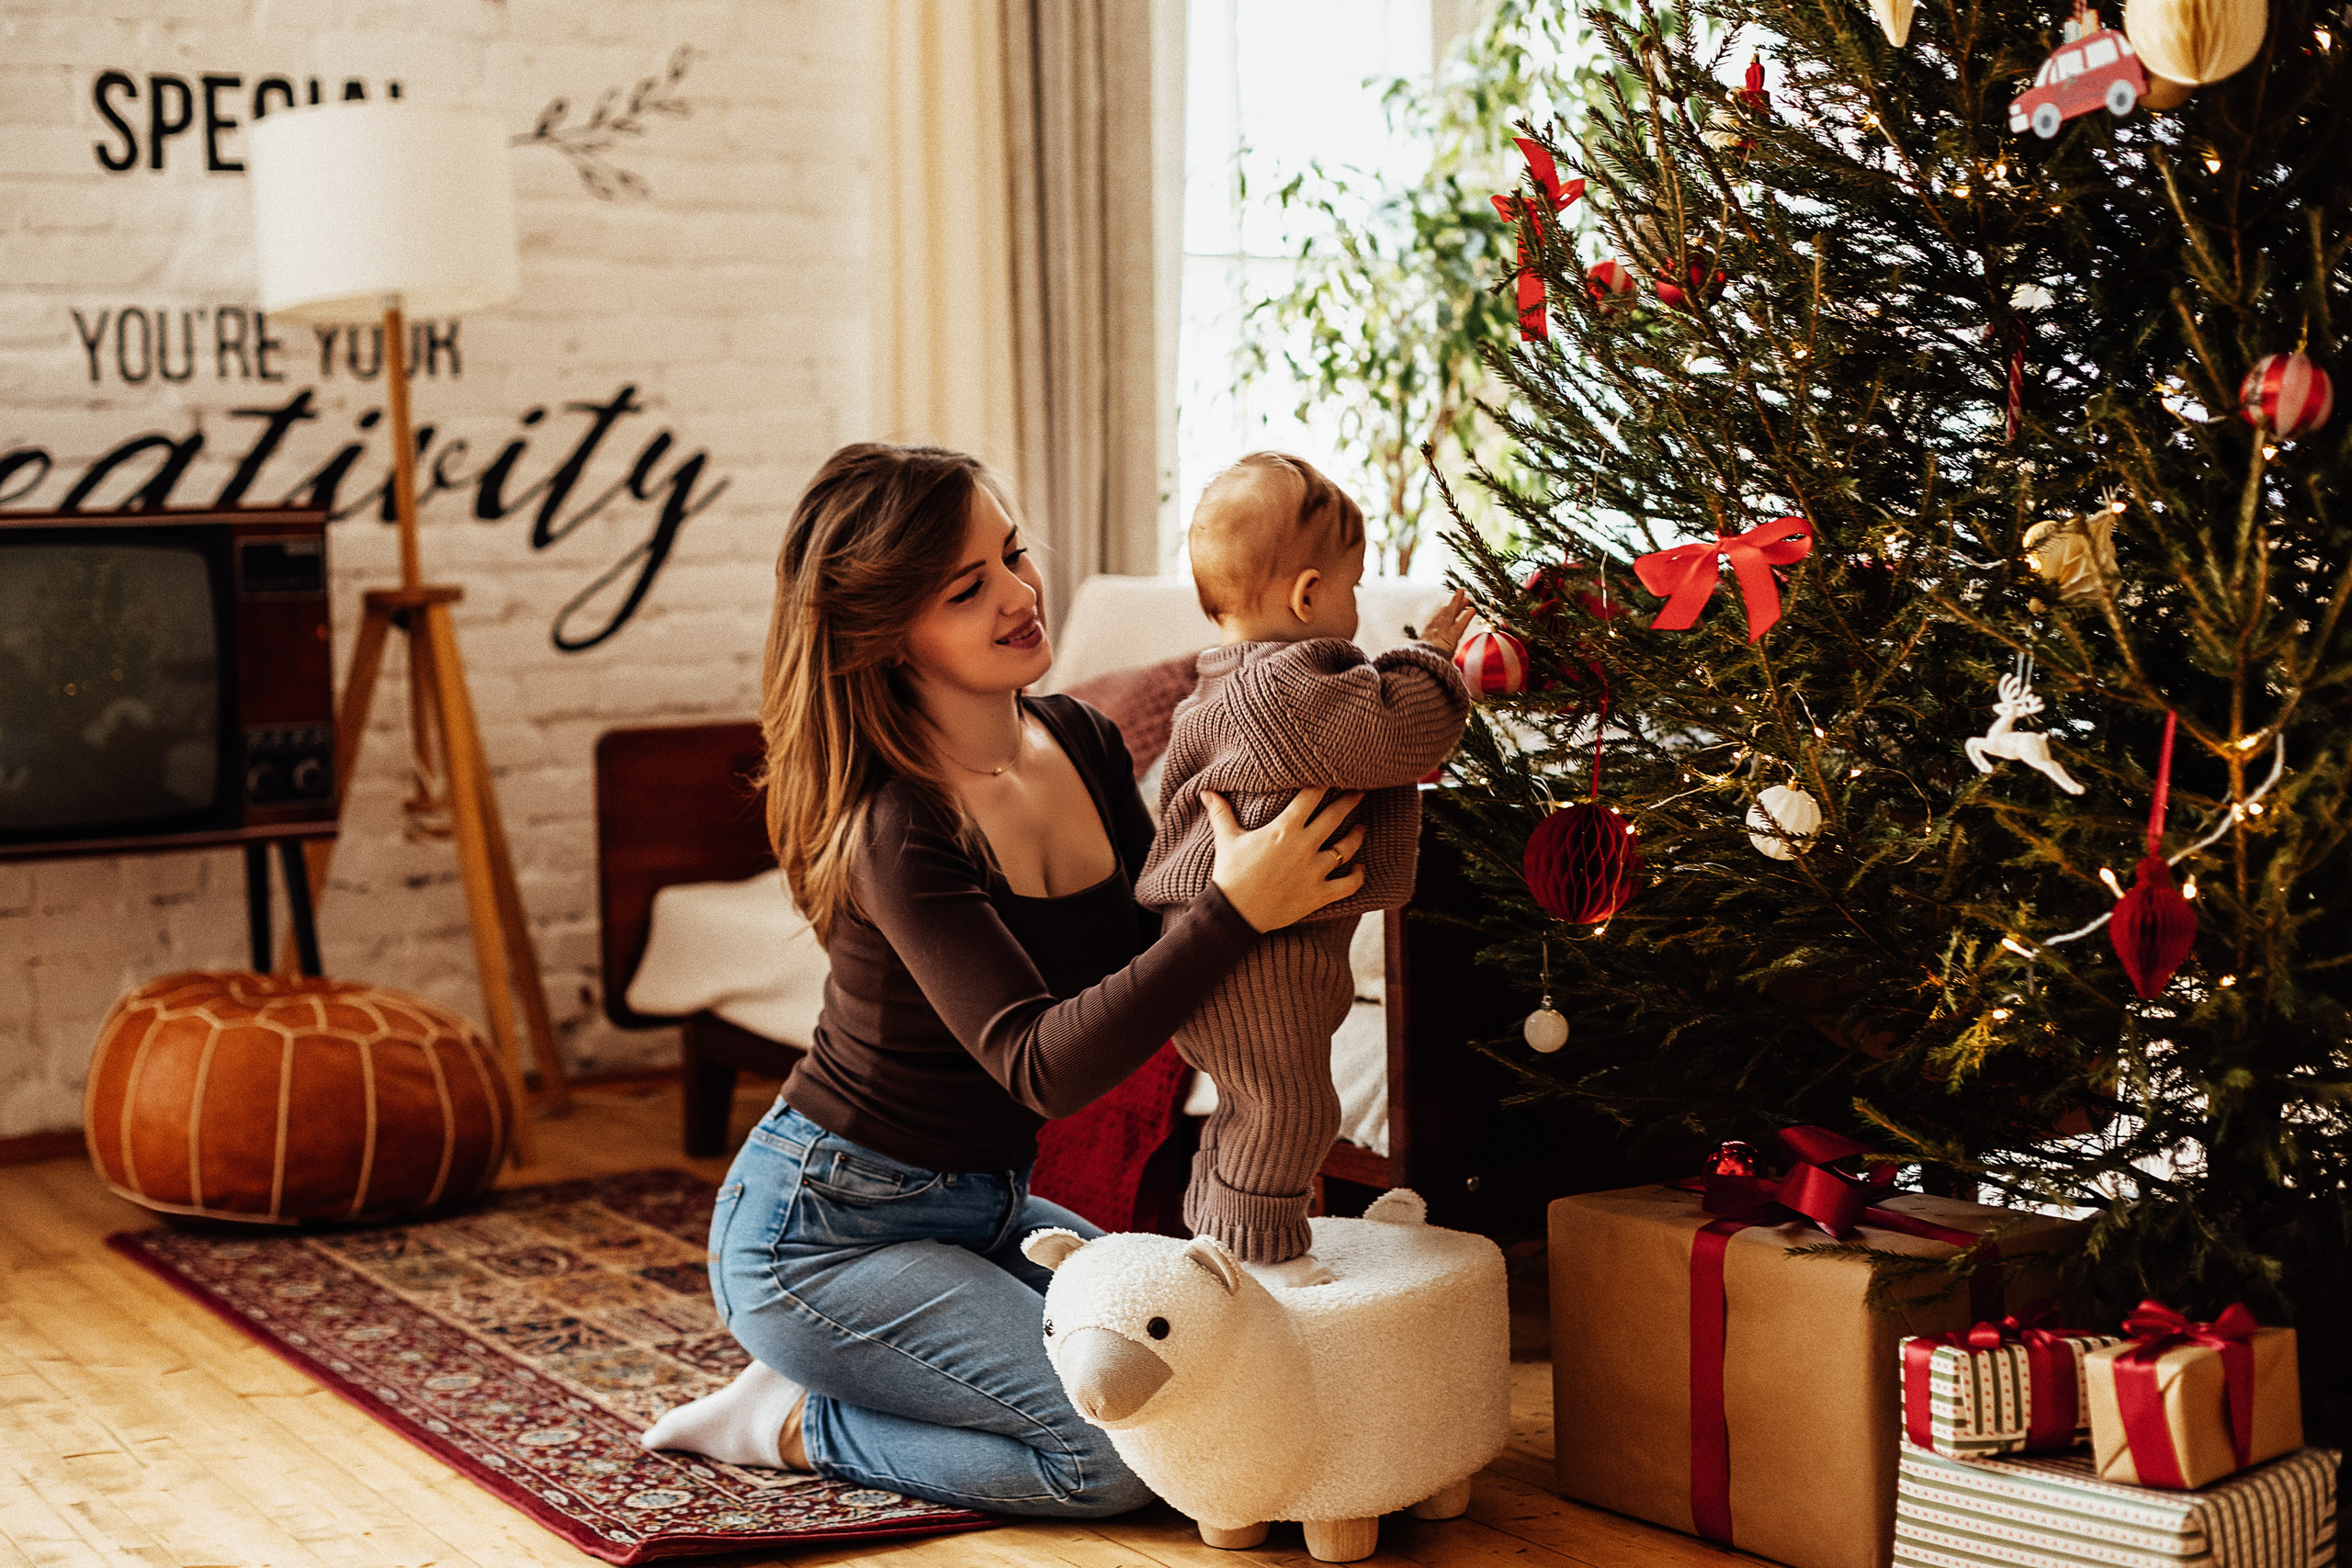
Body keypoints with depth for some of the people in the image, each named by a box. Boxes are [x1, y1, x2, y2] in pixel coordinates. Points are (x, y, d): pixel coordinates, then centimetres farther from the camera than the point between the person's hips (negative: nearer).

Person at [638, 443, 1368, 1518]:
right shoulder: (896, 829, -25)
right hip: (825, 1227, -8)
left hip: (983, 1204, 8)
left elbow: (1151, 959, 5)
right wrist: (1236, 909, -42)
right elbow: (1042, 1067, -33)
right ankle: (797, 1421, 1)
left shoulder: (1082, 744, -1)